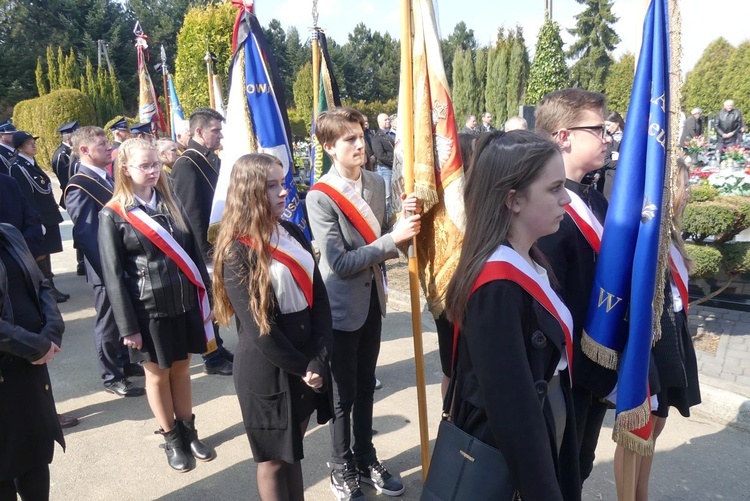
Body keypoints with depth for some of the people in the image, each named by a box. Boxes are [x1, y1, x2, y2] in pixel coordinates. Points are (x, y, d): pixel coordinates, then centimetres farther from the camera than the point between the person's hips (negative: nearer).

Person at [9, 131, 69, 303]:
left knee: (45, 253, 14)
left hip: (47, 216, 9)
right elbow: (26, 198, -20)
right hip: (38, 218, -9)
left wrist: (53, 210, 16)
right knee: (40, 255, 0)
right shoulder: (18, 167, -14)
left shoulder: (32, 163, 13)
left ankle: (48, 287, 22)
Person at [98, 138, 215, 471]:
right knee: (157, 374, 13)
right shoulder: (112, 215, -7)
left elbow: (194, 253, 8)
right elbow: (113, 276, -9)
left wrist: (205, 298, 6)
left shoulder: (171, 204, 6)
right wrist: (127, 326, -11)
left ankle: (189, 431, 33)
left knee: (181, 369, 16)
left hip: (184, 303, 4)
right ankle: (172, 439, 31)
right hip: (149, 310, -3)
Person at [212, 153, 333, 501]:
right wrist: (301, 367, -11)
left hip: (308, 360, 6)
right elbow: (257, 327, -18)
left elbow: (319, 298, 0)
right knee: (274, 458, 13)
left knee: (293, 447, 21)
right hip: (267, 369, -5)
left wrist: (318, 360, -9)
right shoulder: (236, 250, -15)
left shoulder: (294, 233, 3)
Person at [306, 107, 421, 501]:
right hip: (342, 307, -5)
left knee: (366, 386, 21)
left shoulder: (376, 183, -1)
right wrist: (392, 238, -25)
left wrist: (405, 219, -11)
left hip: (372, 300, 6)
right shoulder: (320, 197, -18)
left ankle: (365, 459, 41)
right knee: (343, 394, 12)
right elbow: (339, 263, -23)